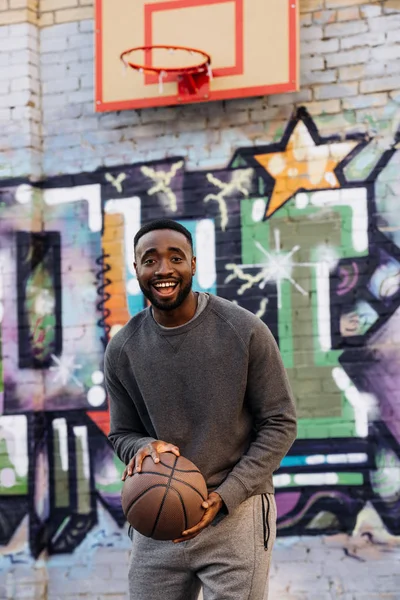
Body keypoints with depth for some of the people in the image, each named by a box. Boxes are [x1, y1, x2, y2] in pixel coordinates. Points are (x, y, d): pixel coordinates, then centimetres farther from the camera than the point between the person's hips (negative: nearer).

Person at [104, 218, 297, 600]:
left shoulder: (245, 332, -9)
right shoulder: (122, 350, 1)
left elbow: (280, 424, -5)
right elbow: (121, 433, 11)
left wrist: (224, 496, -14)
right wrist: (144, 448, -14)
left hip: (237, 514, -3)